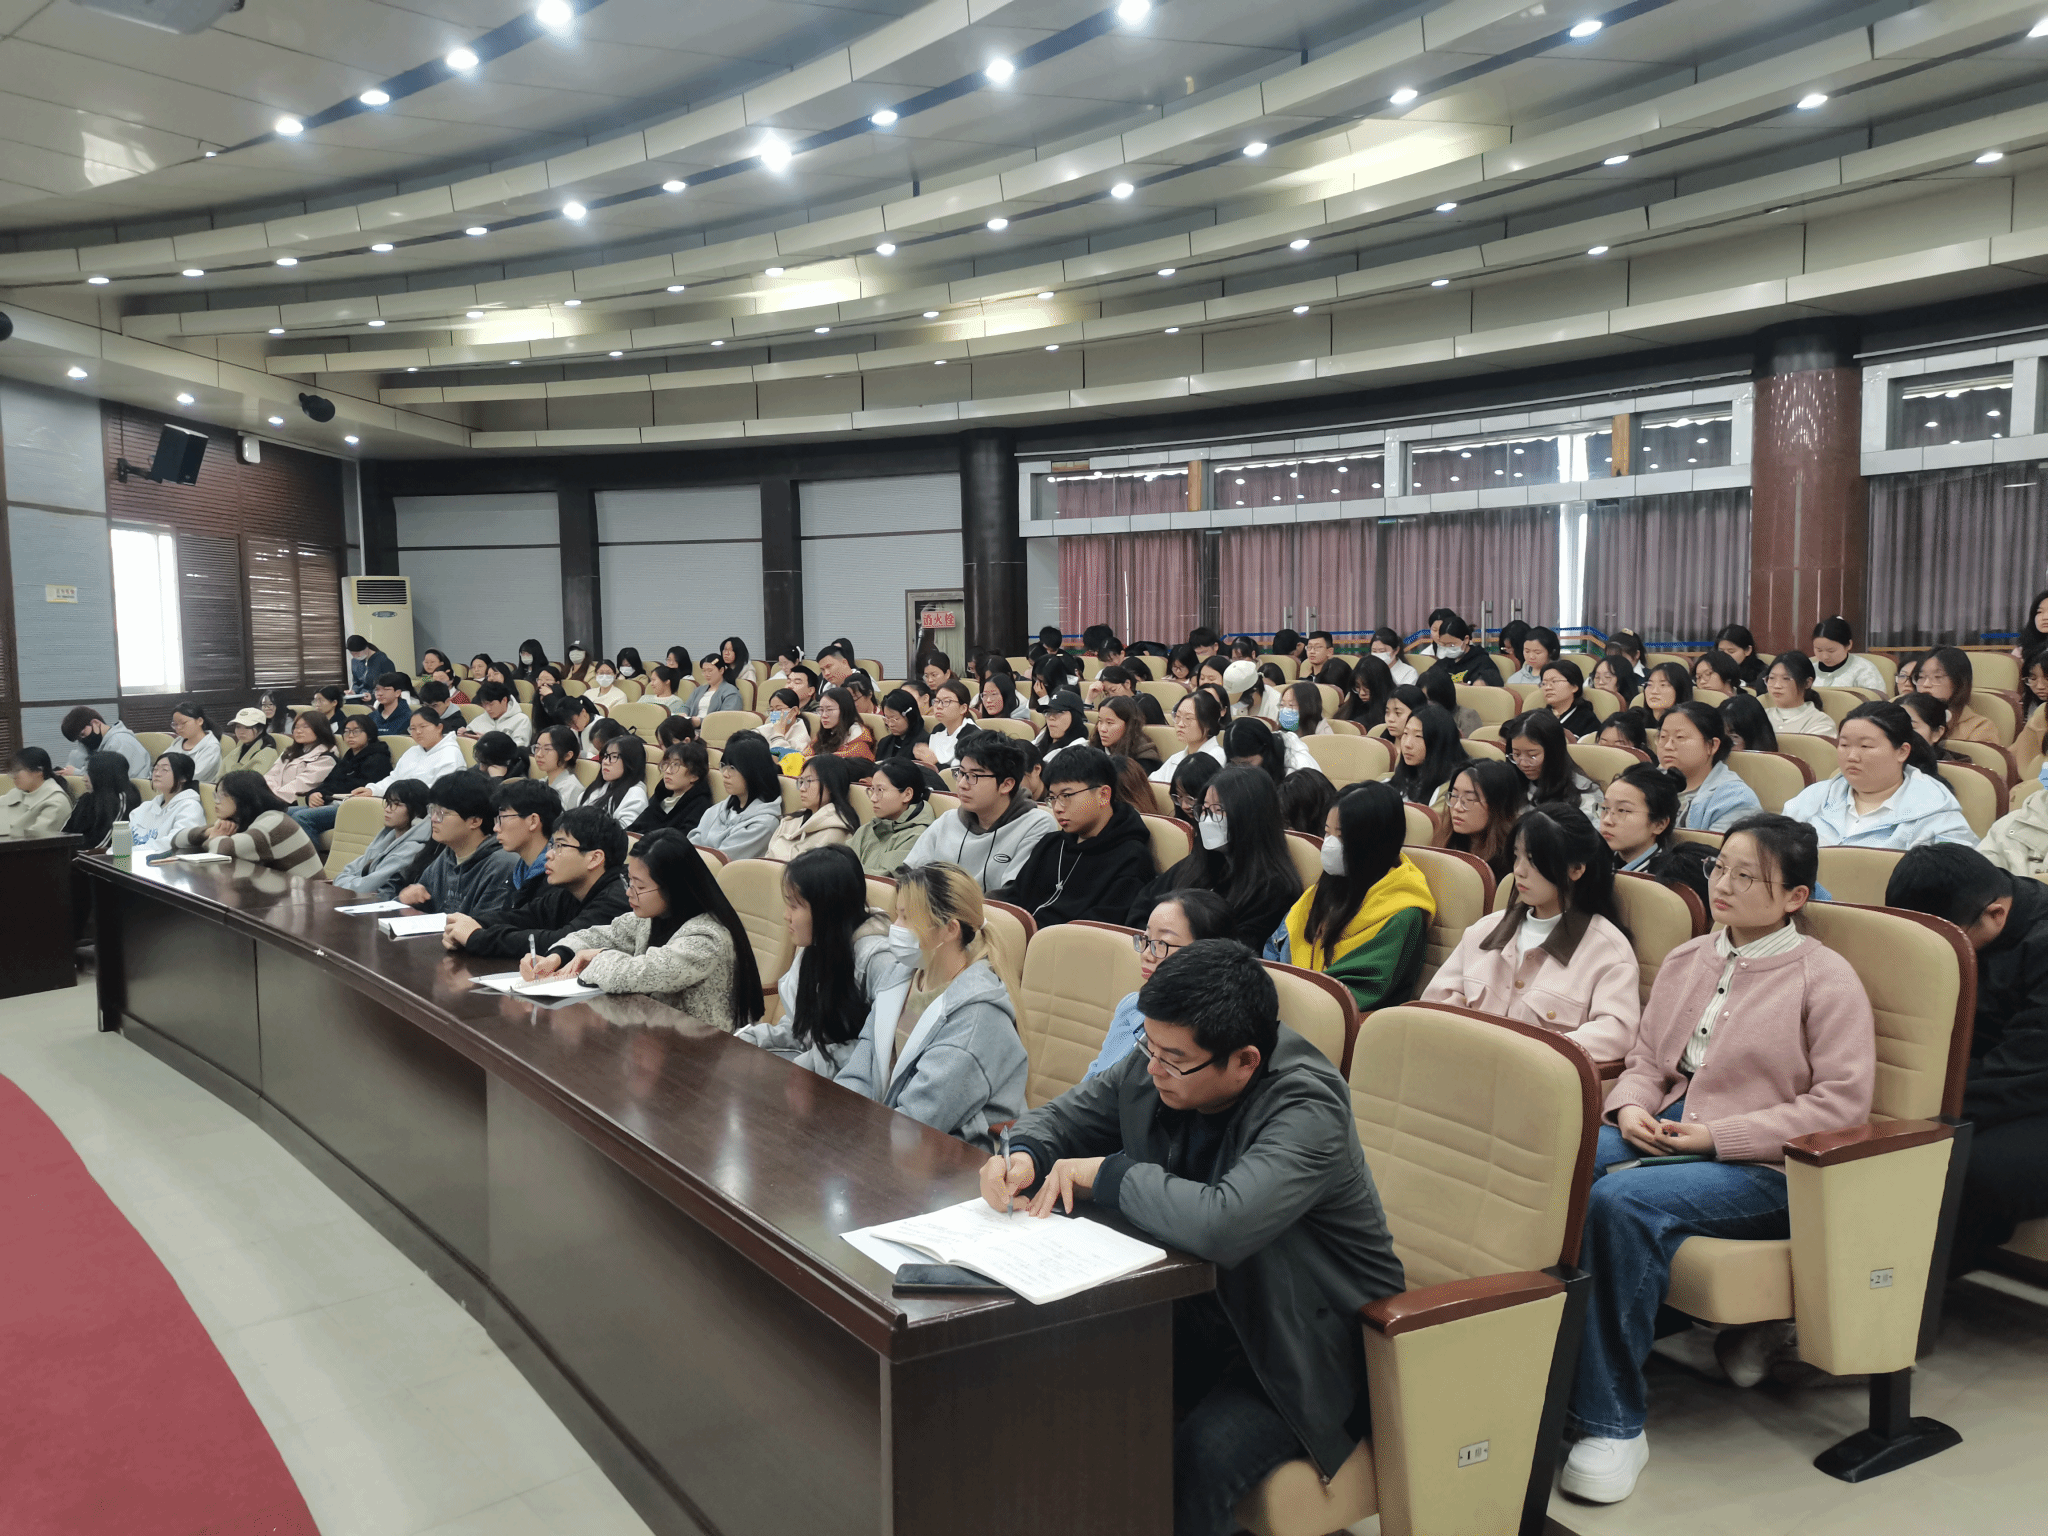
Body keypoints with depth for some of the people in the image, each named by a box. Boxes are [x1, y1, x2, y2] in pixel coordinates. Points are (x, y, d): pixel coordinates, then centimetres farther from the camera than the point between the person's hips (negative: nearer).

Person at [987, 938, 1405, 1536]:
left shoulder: (1309, 1110, -28)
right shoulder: (1152, 1066, -7)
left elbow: (1222, 1225, -44)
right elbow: (1064, 1114, 11)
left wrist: (1104, 1173, -28)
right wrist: (1024, 1156, -13)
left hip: (1312, 1343, -6)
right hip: (1204, 1306, 7)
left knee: (1190, 1469, -29)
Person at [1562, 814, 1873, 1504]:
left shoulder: (1824, 977, -2)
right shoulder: (1685, 960, 18)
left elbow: (1843, 1102, -9)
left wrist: (1718, 1135, -14)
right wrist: (1631, 1107, -2)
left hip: (1760, 1167, -6)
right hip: (1659, 1134, 6)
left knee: (1622, 1200, -35)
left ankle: (1613, 1422, -23)